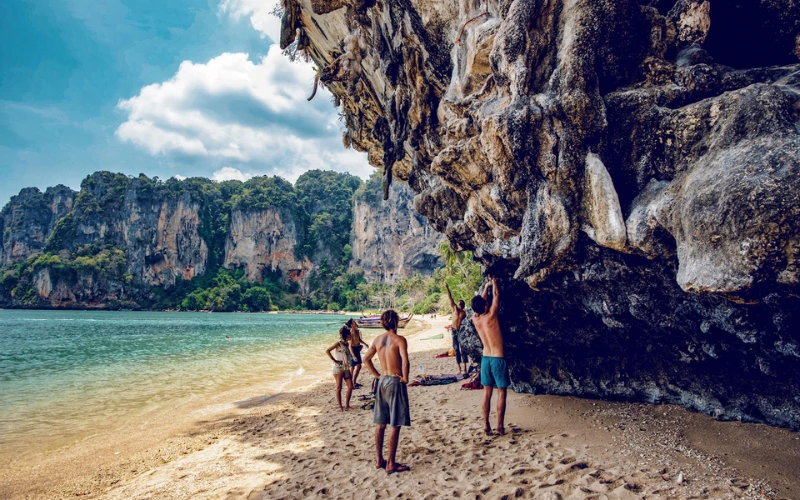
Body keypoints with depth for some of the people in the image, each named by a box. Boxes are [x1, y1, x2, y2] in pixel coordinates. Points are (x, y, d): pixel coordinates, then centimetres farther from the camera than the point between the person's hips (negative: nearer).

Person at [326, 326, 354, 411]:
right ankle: (340, 406, 7)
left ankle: (347, 404, 12)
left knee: (350, 387, 1)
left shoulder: (347, 344, 10)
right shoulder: (339, 344, -9)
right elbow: (327, 351, -17)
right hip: (338, 368, -7)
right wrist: (334, 360, -15)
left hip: (346, 368, 7)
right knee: (339, 388, 1)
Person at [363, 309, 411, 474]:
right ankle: (391, 464, 3)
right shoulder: (399, 339, -13)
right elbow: (405, 361, -25)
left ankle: (380, 460, 22)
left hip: (382, 381, 7)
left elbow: (366, 359, 13)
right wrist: (405, 378, -11)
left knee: (381, 424, 13)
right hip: (396, 382, -7)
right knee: (395, 425, -1)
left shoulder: (377, 340, 6)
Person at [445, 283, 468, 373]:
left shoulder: (464, 313, 3)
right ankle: (459, 369, 8)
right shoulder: (454, 308, 5)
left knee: (463, 350, -2)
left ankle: (465, 369, -2)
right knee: (456, 350, 5)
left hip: (461, 331, -2)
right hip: (454, 331, 2)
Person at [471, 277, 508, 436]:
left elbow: (481, 301, 18)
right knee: (501, 392, 4)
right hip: (498, 359, -5)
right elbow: (496, 296, -3)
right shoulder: (490, 316, -15)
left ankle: (486, 425, 11)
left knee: (487, 392, 10)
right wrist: (494, 282, 15)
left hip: (485, 358, 5)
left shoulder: (475, 319, -1)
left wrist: (487, 286, 27)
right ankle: (500, 425, 6)